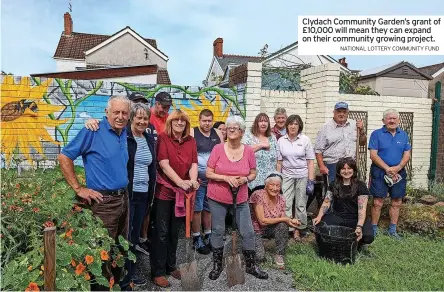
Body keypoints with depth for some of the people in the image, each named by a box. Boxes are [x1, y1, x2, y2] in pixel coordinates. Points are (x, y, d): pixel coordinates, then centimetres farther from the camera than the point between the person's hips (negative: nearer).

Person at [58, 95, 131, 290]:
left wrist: (124, 192, 13)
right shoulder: (93, 131, -13)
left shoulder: (125, 132, 6)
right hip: (104, 201, -7)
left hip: (123, 198, 7)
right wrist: (78, 189, -12)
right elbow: (64, 157, -11)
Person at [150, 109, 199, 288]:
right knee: (162, 232, 2)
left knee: (175, 231, 16)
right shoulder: (163, 138, -8)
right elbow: (164, 164, -17)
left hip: (182, 192, 5)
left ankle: (171, 266, 32)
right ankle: (158, 272, 15)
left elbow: (194, 164, -1)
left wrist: (192, 181, -20)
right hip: (164, 190, -5)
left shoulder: (191, 141, 6)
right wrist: (180, 182, -27)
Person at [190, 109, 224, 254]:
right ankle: (196, 239, 16)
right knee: (197, 208, 3)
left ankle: (208, 236, 28)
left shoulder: (218, 134, 9)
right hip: (199, 178, -4)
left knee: (209, 208, 15)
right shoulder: (192, 133, -5)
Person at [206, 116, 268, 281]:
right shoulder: (218, 149, -9)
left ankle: (251, 266, 26)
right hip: (217, 198, -1)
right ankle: (217, 265, 28)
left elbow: (253, 174, 6)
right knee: (218, 231, 8)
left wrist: (245, 179, -16)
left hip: (240, 198, 2)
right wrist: (226, 178, -21)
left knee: (248, 232, 6)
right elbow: (208, 173, -7)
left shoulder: (248, 151, -4)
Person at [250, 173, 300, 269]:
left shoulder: (281, 199, -6)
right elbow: (262, 221, -25)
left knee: (283, 225, -26)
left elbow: (283, 221, 0)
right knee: (260, 257, -23)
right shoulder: (258, 195, -23)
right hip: (255, 229, -4)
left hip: (270, 229, 5)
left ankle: (279, 256, -10)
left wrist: (291, 221, -23)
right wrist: (284, 219, -26)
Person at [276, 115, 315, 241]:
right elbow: (279, 162, 5)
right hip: (286, 176, 1)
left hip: (303, 176, -1)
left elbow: (310, 161, -2)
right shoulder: (281, 141, 3)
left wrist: (311, 180, -6)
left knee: (301, 205, 6)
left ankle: (298, 229, 20)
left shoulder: (305, 140, -2)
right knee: (286, 204, -4)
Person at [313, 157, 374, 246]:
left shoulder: (360, 186, -3)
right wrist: (319, 217, -14)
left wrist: (359, 227, -28)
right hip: (337, 217, 2)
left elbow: (362, 209, -12)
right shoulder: (334, 185, 9)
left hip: (355, 219, -2)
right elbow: (326, 202, 5)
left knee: (368, 237, -30)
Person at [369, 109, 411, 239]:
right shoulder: (376, 134, -3)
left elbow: (407, 155, 5)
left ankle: (392, 229, 24)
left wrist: (397, 168, -12)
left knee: (397, 202, 9)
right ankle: (374, 229, 10)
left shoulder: (404, 135, 9)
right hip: (379, 172, -4)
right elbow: (373, 155, -9)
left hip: (399, 173, 4)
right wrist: (387, 169, -16)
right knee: (377, 202, -2)